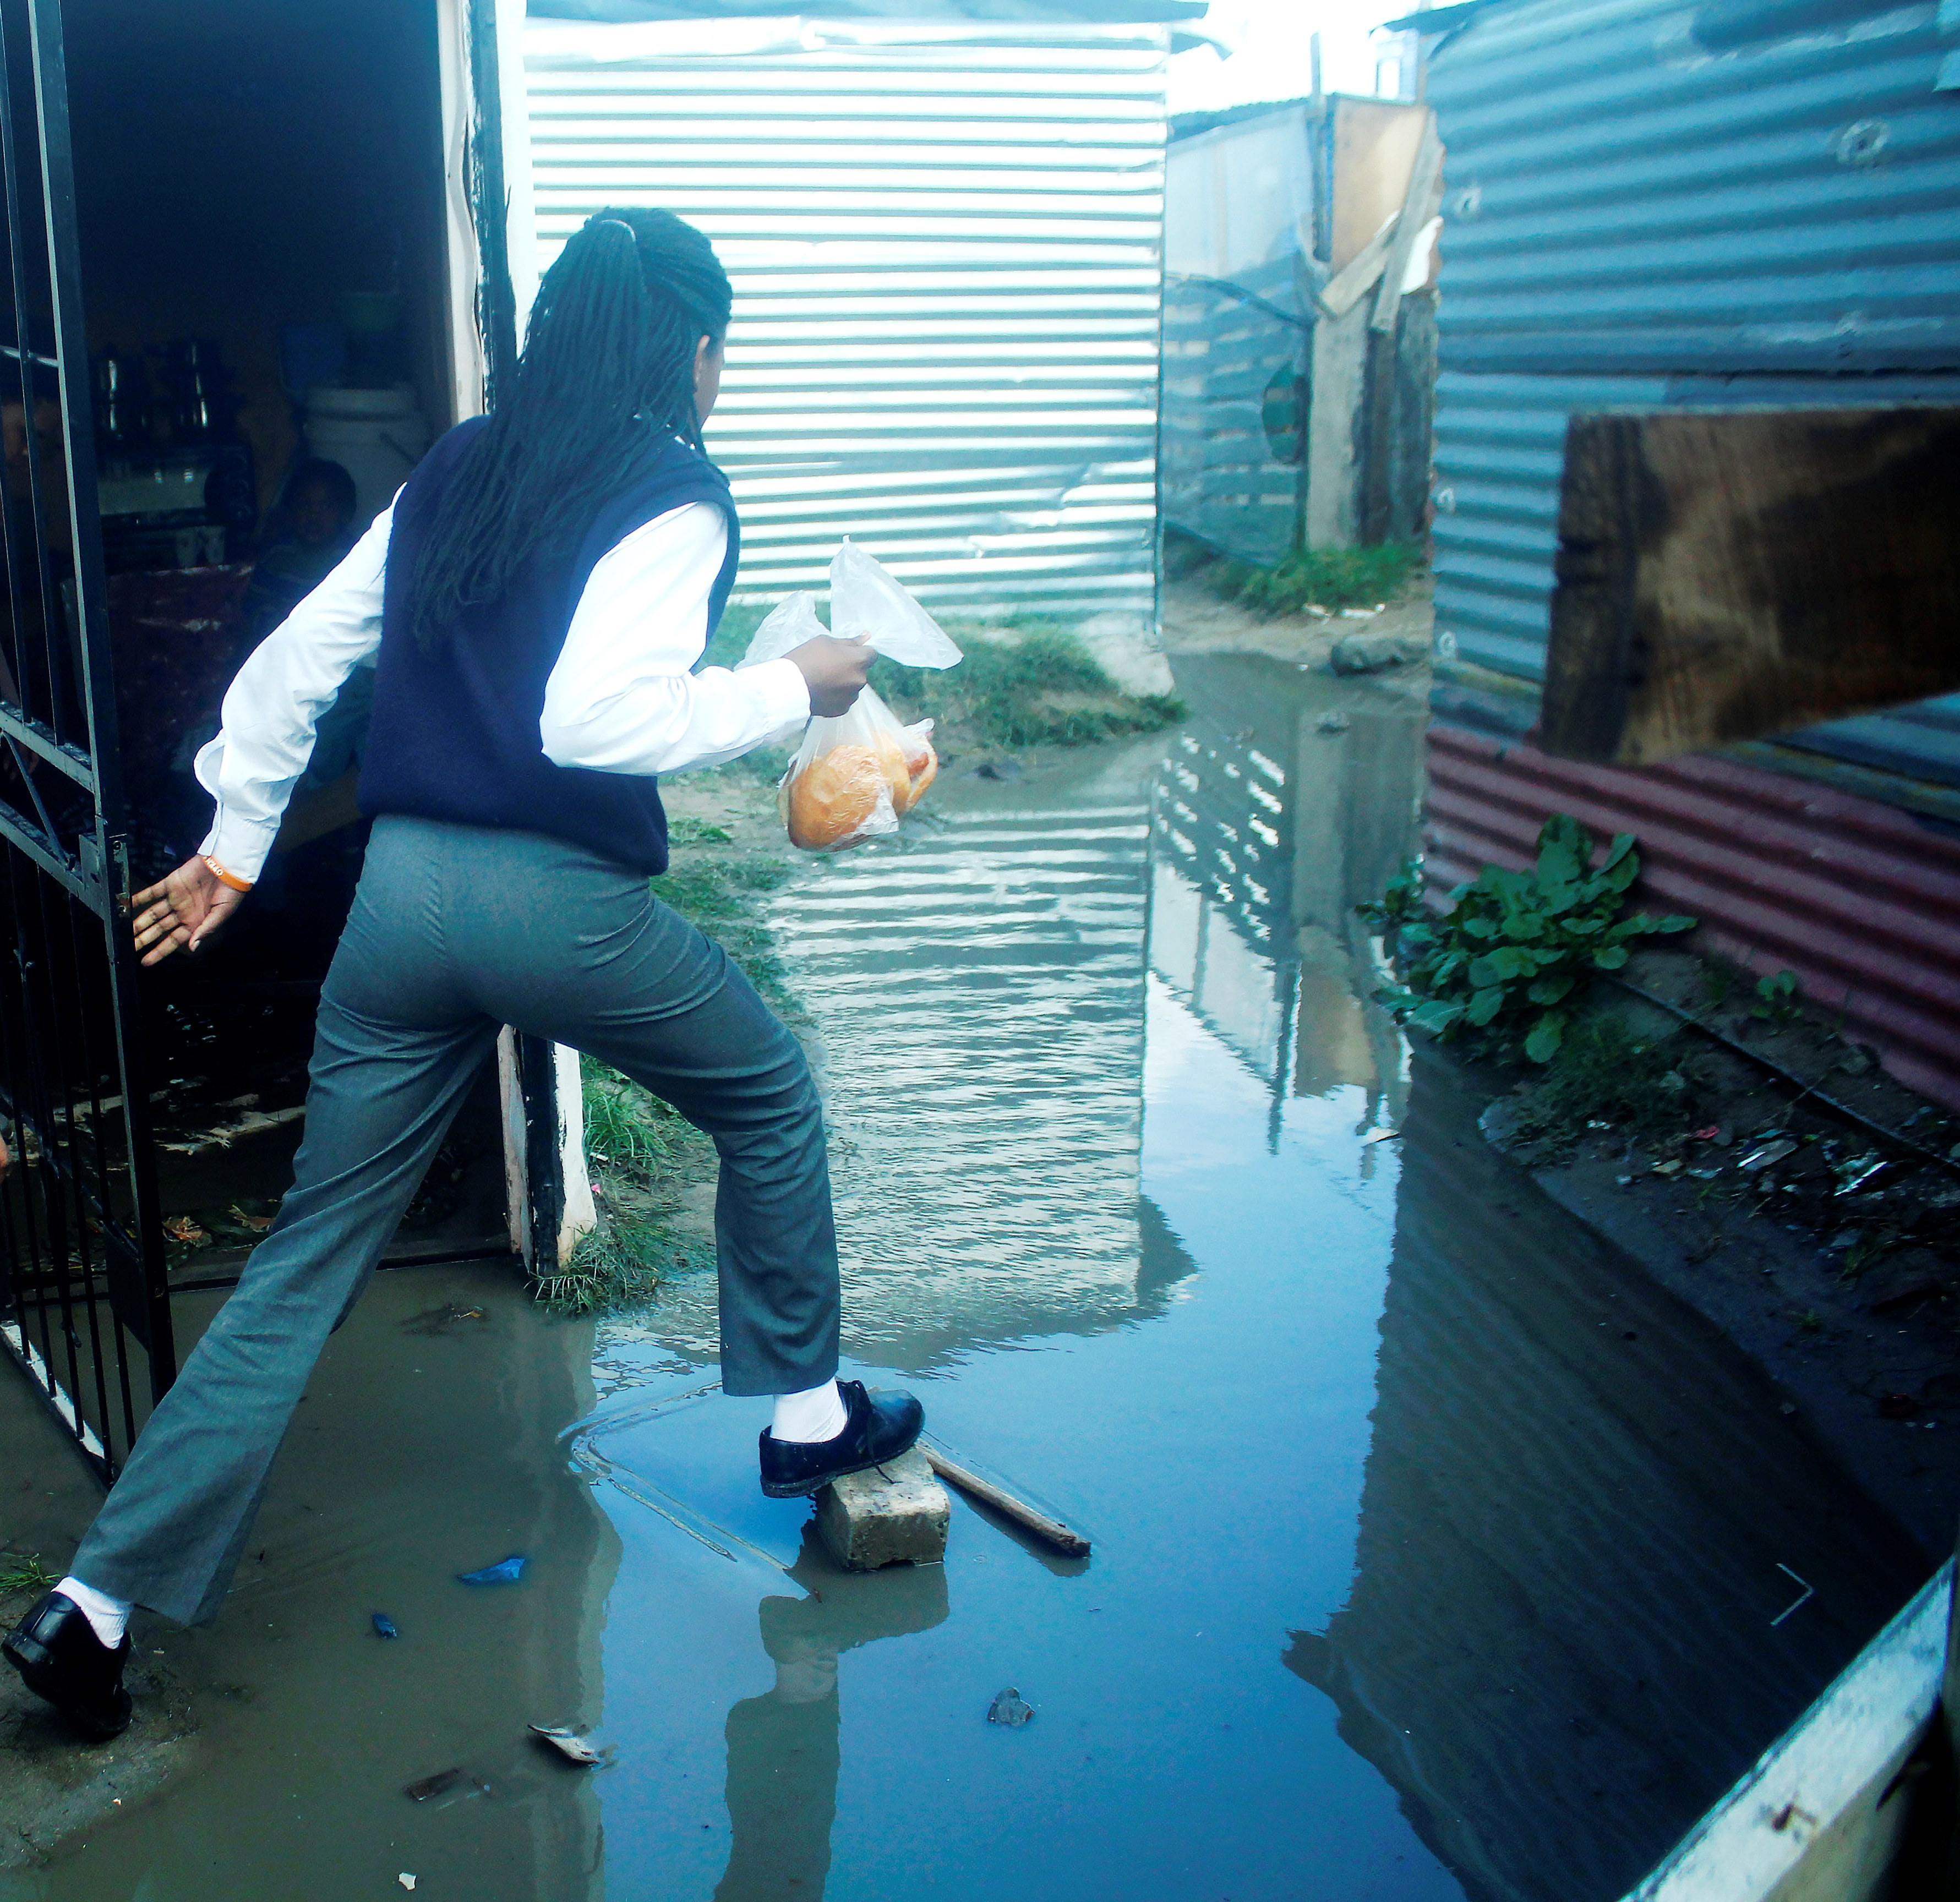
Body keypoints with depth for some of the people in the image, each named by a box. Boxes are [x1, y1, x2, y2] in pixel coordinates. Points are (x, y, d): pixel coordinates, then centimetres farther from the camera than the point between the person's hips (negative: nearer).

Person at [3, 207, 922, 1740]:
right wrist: (792, 689, -7)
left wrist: (236, 841, 24)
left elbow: (296, 657, 16)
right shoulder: (674, 497, -5)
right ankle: (806, 1414, 31)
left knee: (311, 1256, 12)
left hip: (398, 891, 6)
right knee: (770, 1100, 21)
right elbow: (601, 715, -20)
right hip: (559, 902, -6)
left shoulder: (457, 471, 15)